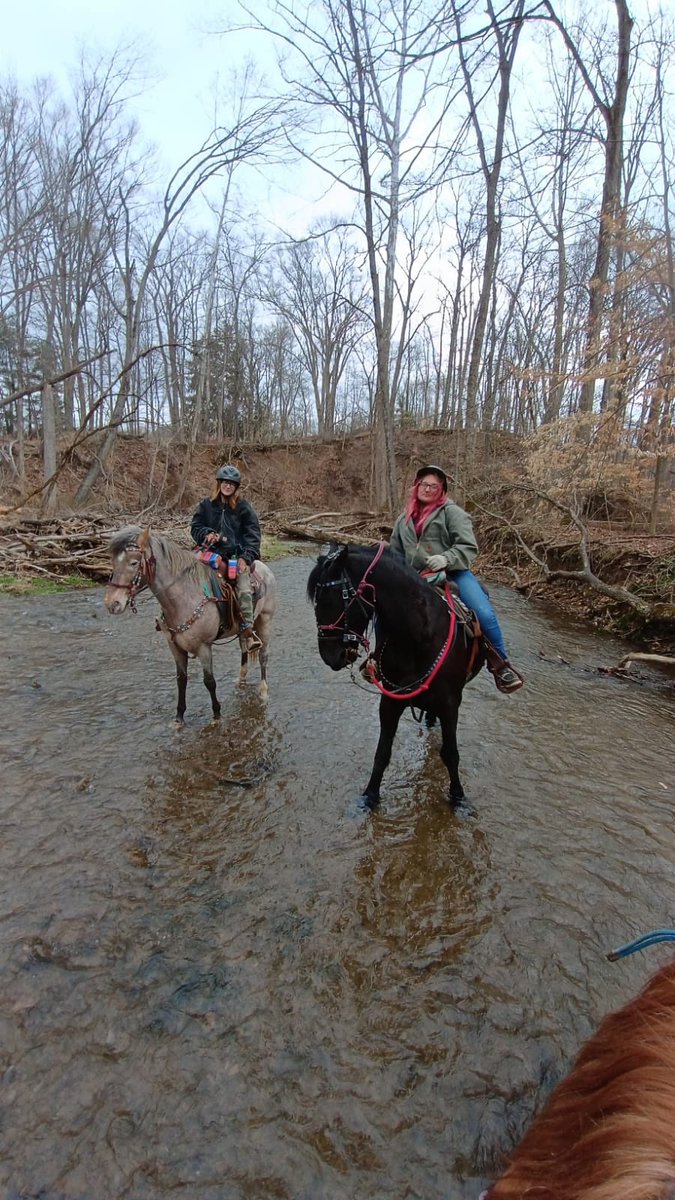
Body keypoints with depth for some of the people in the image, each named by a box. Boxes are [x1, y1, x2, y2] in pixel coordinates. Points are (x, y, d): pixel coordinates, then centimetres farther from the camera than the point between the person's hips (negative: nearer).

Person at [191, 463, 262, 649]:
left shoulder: (243, 507, 2)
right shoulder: (207, 504, 8)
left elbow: (253, 534, -1)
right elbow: (195, 526, 14)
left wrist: (246, 557, -13)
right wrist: (206, 533, -9)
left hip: (238, 554, -3)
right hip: (213, 552, 3)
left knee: (244, 590, -19)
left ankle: (248, 630, -14)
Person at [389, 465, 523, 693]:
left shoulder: (452, 512, -1)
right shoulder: (404, 519, 15)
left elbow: (468, 547, -11)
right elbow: (395, 552, 22)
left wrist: (446, 558, -29)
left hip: (452, 573, -4)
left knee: (484, 613, -24)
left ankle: (500, 664, -3)